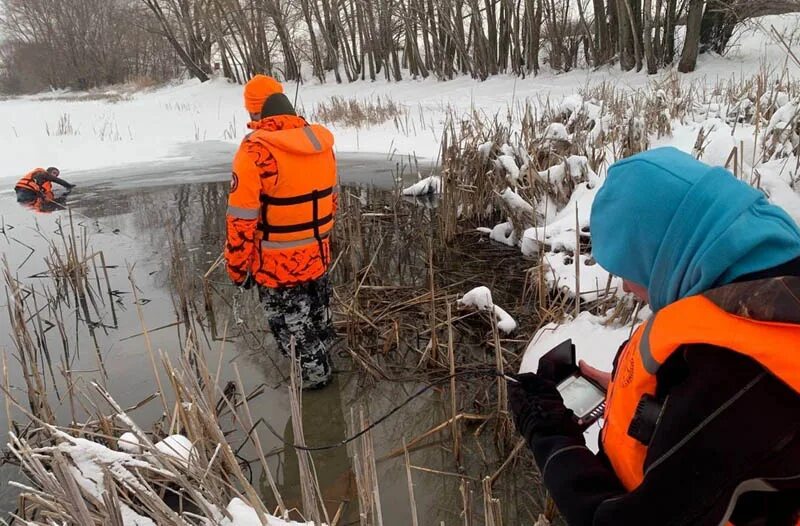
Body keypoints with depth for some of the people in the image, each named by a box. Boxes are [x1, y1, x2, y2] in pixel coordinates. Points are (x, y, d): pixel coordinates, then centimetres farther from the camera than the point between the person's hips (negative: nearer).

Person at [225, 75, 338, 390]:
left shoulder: (256, 151, -22)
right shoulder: (321, 142, -1)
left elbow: (242, 220, -20)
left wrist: (238, 267, -8)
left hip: (278, 264, -7)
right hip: (317, 255, 7)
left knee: (293, 326, 14)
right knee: (317, 318, 27)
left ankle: (313, 377, 32)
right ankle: (321, 367, 49)